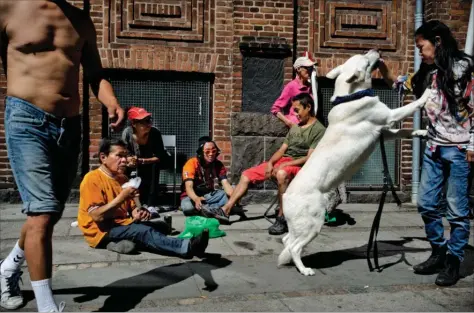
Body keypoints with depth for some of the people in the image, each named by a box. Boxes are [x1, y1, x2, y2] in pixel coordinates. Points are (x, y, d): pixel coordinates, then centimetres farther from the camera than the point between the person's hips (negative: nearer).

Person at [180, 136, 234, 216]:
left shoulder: (218, 164, -4)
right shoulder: (191, 163, -19)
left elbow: (226, 184, -15)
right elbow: (188, 187, -30)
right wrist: (196, 199, -53)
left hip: (210, 195, 4)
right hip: (192, 196, -4)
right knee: (188, 207, -39)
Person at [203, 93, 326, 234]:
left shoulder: (319, 130, -6)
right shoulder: (295, 127, 18)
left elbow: (310, 158, -15)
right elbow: (282, 150, 14)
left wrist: (285, 164, -20)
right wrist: (270, 162, -5)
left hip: (299, 165, -8)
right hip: (282, 161, 8)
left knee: (281, 174, -42)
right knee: (247, 174, -2)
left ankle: (282, 219, -31)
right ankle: (225, 210, -4)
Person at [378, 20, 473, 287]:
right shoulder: (428, 73, 9)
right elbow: (404, 84, 25)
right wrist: (383, 68, 9)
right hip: (434, 146, 7)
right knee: (427, 203, 9)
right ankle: (439, 253, 25)